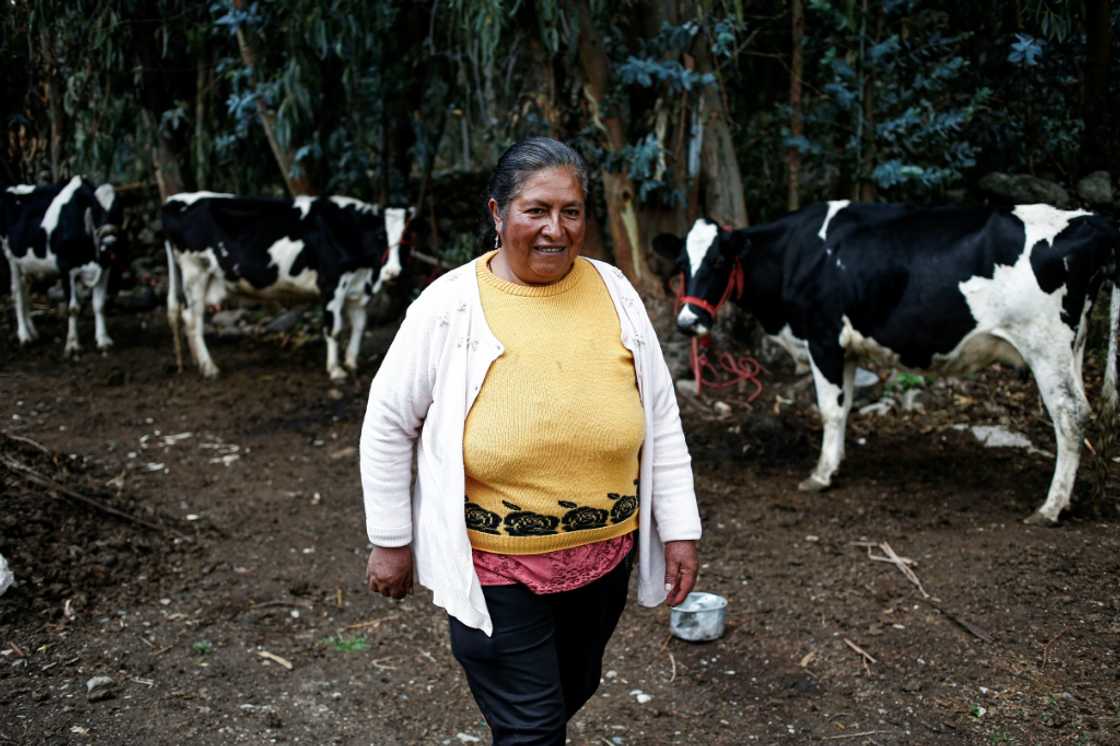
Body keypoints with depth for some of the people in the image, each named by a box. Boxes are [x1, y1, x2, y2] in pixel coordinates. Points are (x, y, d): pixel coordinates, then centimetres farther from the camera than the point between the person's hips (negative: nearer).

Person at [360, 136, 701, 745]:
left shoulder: (614, 291, -3)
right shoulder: (449, 305, -12)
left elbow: (661, 416, 2)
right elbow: (388, 424, -5)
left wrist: (680, 529, 1)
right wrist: (390, 541, -2)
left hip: (606, 555, 4)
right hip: (494, 564, -4)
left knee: (572, 693, 25)